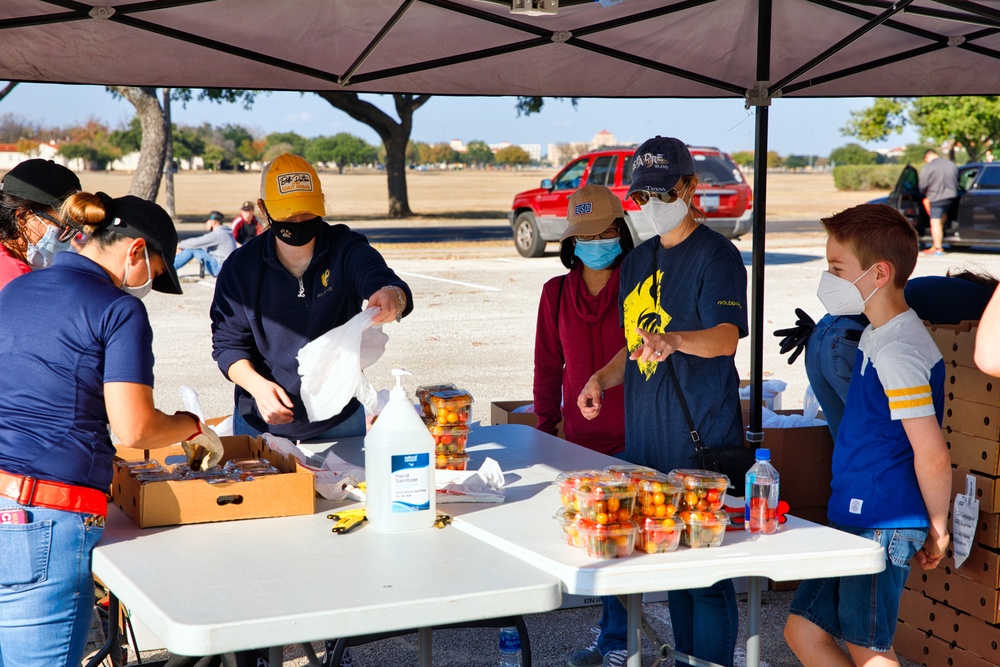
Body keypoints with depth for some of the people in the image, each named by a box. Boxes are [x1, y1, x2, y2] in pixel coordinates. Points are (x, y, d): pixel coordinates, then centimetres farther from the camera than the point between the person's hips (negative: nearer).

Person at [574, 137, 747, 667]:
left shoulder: (716, 254, -7)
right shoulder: (638, 261, 16)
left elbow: (725, 338, -22)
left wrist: (673, 340, -41)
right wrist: (602, 378, 7)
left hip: (702, 435, -7)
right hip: (644, 432, 7)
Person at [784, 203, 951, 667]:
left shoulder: (897, 352, -20)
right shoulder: (875, 337, 13)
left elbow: (932, 455, -21)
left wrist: (937, 529, -9)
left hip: (882, 528, -10)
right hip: (855, 523, 10)